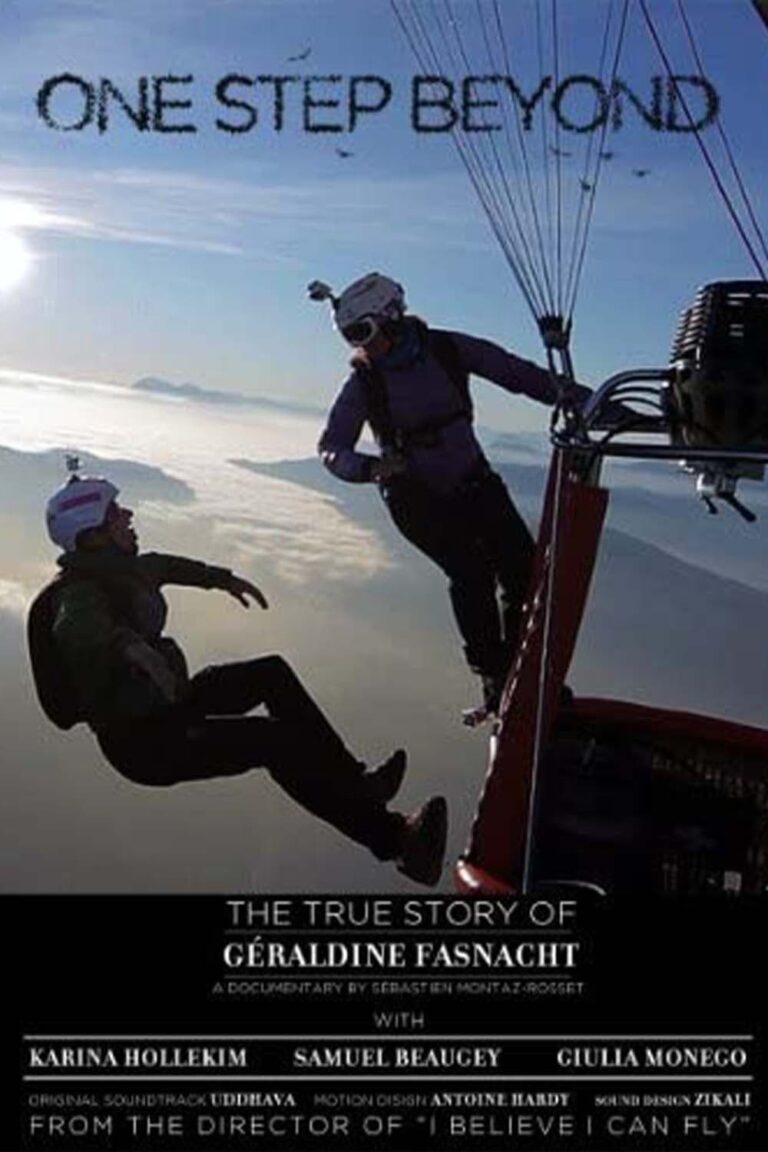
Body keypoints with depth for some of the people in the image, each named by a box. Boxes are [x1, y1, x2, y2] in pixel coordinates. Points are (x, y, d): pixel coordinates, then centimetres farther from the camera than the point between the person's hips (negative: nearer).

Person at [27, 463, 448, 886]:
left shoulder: (116, 567, 4)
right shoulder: (80, 593, -24)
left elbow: (158, 565, 29)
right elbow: (75, 633, -50)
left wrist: (222, 578, 33)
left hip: (168, 703, 10)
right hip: (142, 740, -10)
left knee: (273, 672, 9)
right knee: (273, 739, -23)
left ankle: (355, 783, 9)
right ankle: (393, 839, -19)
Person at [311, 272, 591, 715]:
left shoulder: (448, 349, -10)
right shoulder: (363, 382, -11)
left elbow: (521, 376, -8)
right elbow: (332, 447, -7)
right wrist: (370, 467, -29)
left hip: (474, 483, 2)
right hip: (416, 498, -2)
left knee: (524, 567, -11)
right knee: (470, 571, -22)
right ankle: (494, 678, -8)